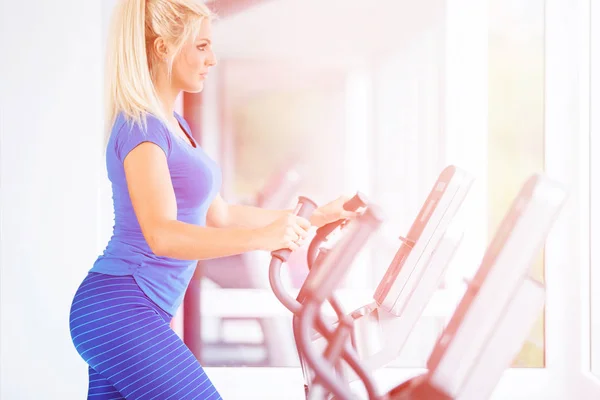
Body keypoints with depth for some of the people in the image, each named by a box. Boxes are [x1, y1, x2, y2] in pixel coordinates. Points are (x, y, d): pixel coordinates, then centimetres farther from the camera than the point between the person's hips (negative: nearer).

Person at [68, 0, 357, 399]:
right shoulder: (140, 127, -15)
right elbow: (162, 234, -29)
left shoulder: (174, 125, 16)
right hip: (120, 310, -10)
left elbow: (218, 216, 21)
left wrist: (316, 216, 20)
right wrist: (260, 238, -41)